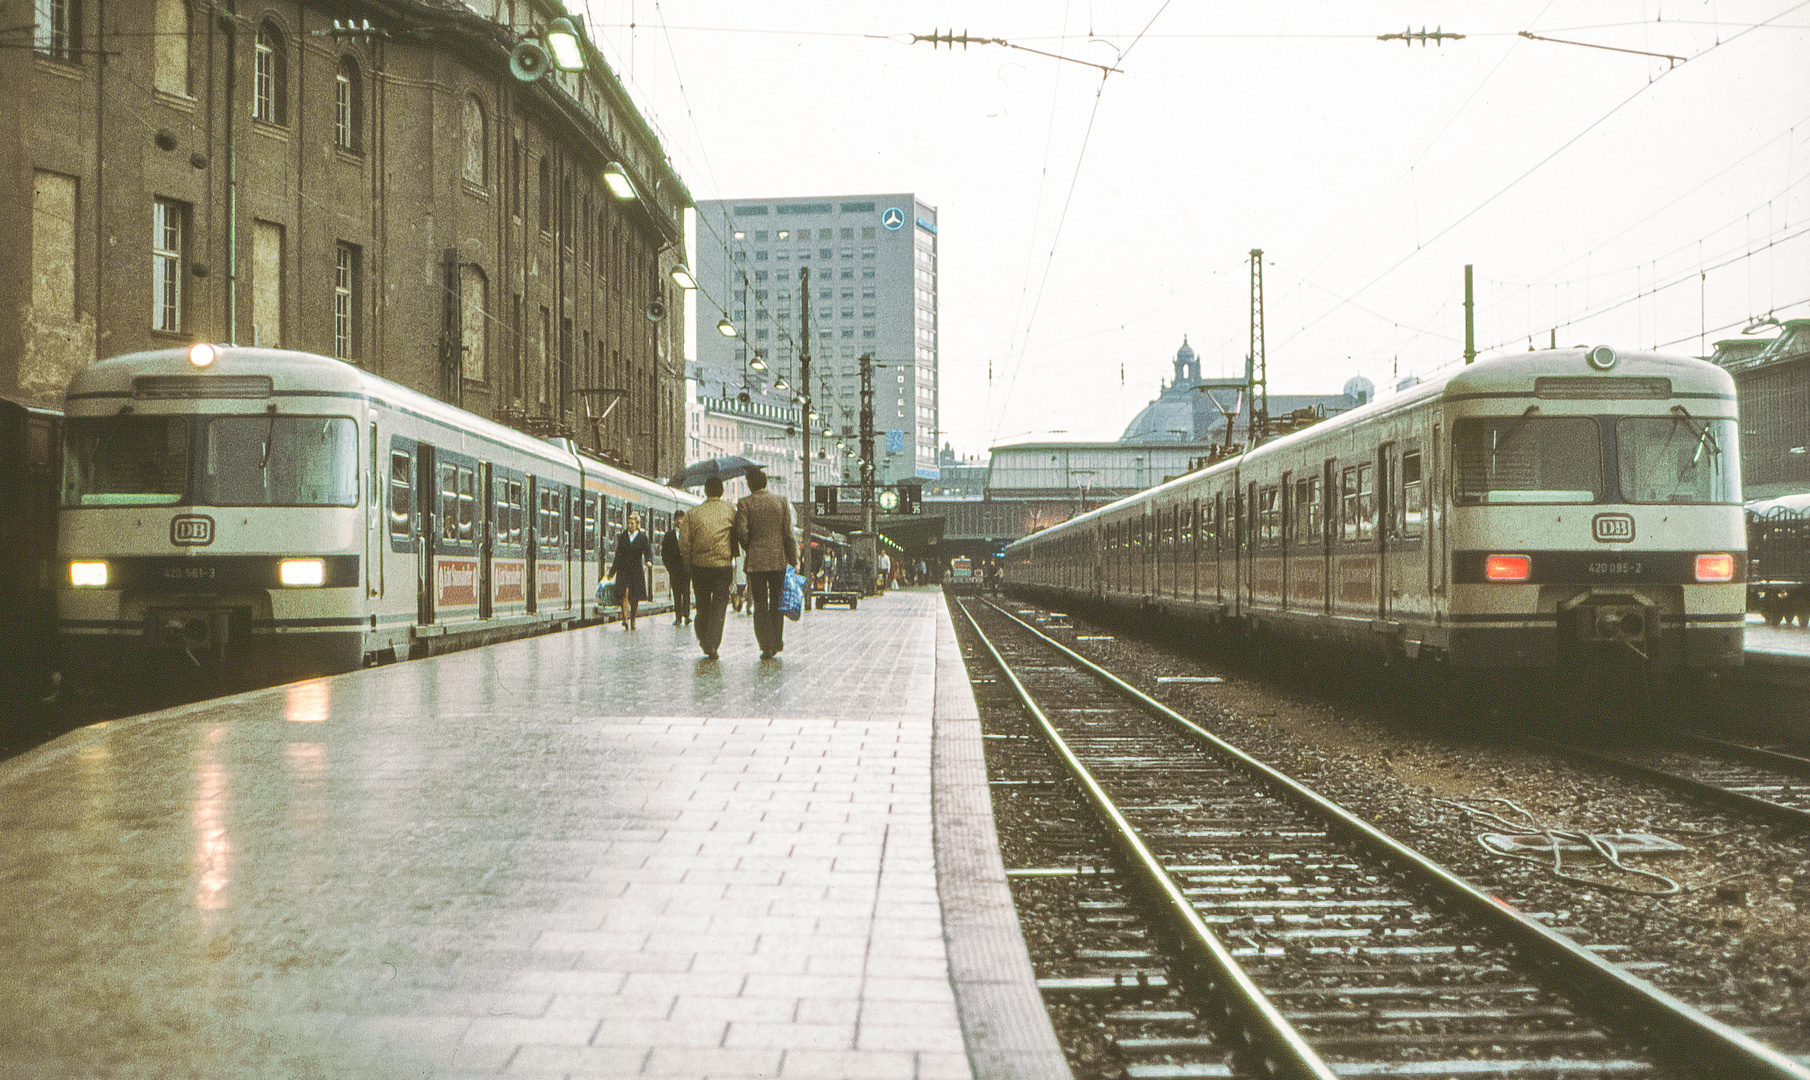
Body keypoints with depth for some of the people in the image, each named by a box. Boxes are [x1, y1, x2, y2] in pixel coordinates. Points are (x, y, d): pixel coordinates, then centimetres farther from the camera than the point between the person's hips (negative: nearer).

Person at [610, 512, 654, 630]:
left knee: (635, 598, 3)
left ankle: (632, 621, 16)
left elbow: (648, 551, -6)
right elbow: (618, 554, 16)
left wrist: (649, 562, -27)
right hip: (623, 569, 0)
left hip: (636, 570, 0)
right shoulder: (622, 537, 10)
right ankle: (625, 618, -25)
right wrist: (613, 569, 17)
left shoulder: (643, 538, 4)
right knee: (625, 593, -17)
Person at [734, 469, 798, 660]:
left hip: (755, 562, -2)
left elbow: (741, 532, -11)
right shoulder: (781, 503, 3)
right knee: (776, 603, 13)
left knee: (760, 603, 3)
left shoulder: (744, 504, -3)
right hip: (779, 560, 2)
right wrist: (793, 561, 3)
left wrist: (749, 549, 9)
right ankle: (776, 643, 14)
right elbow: (789, 534, 0)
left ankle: (766, 646, -6)